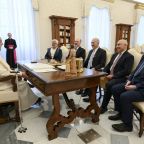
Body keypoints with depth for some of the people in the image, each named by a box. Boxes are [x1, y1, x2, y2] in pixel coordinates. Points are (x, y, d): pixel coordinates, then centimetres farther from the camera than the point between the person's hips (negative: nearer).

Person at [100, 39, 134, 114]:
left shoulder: (129, 56, -5)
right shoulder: (115, 54, 20)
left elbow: (126, 71, -16)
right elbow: (108, 65, 18)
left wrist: (113, 75, -21)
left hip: (120, 78, -7)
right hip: (109, 75, 7)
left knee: (109, 84, -34)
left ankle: (104, 107, -19)